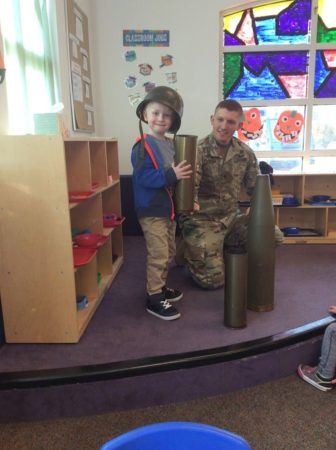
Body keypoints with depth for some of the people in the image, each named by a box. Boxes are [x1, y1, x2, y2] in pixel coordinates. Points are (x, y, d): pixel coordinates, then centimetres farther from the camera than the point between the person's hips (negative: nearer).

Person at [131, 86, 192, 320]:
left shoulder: (171, 144, 11)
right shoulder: (143, 145, -15)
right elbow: (143, 177, -25)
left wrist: (183, 174, 1)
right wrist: (171, 175, -31)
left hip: (169, 208, 9)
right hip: (151, 211, -8)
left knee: (169, 252, 18)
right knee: (158, 255, -5)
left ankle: (160, 286, 35)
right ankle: (154, 298, 8)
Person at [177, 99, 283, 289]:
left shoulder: (246, 153, 2)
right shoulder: (198, 151, -14)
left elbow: (255, 188, 9)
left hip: (231, 216, 5)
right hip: (202, 220, -5)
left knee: (275, 236, -12)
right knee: (213, 280, -12)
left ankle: (223, 248, 7)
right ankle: (188, 249, 18)